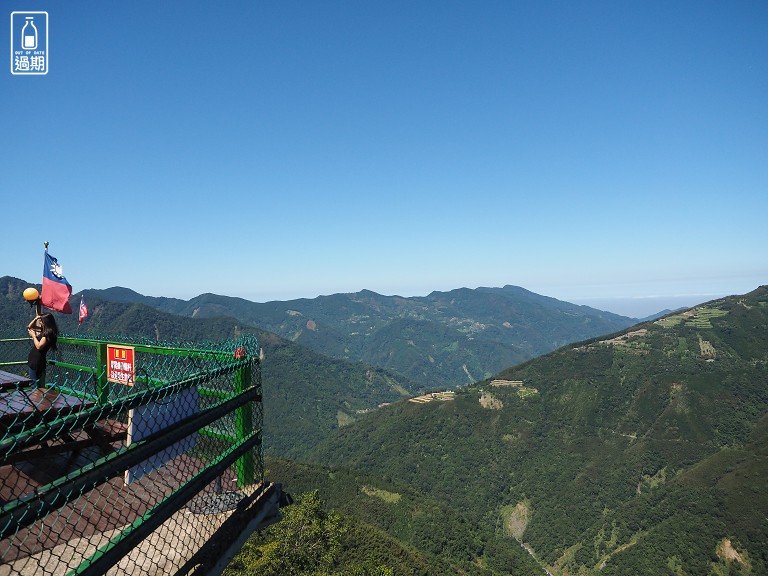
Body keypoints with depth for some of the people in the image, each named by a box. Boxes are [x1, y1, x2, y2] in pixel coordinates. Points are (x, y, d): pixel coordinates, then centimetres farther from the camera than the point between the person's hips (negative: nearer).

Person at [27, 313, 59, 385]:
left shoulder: (49, 333, -17)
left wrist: (33, 335, -10)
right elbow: (29, 328, 25)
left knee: (34, 383, -4)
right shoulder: (43, 331, 10)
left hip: (37, 361, -9)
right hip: (33, 360, 9)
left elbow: (39, 346, -23)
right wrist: (35, 319, 8)